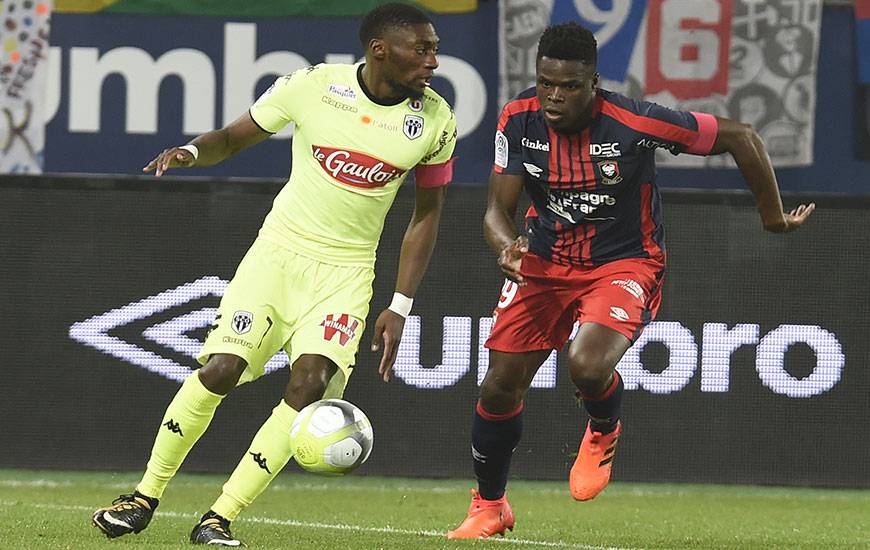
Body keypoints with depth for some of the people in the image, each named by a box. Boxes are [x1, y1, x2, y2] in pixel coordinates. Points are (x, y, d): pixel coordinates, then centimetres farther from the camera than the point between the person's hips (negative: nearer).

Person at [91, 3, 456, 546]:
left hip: (346, 271, 1)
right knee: (220, 369, -13)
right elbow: (232, 138, 4)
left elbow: (427, 213, 7)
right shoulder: (312, 86, -10)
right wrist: (190, 151, -19)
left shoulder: (434, 120, -4)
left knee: (309, 384, -19)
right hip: (279, 250, -1)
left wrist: (400, 307, 2)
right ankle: (145, 496, 7)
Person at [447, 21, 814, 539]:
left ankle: (604, 433, 9)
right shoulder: (519, 120, -13)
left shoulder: (634, 123, -26)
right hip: (546, 259, 4)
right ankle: (489, 506, 27)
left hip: (624, 263, -4)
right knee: (501, 384, 1)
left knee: (588, 366, -30)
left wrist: (773, 215, -4)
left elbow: (741, 136, -16)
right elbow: (497, 209, -7)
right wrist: (508, 247, -32)